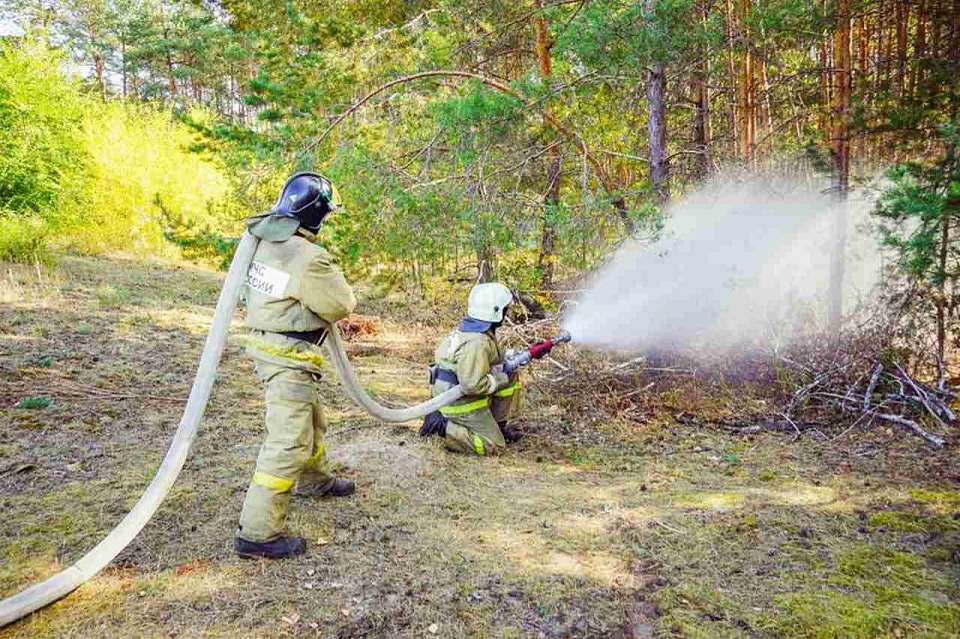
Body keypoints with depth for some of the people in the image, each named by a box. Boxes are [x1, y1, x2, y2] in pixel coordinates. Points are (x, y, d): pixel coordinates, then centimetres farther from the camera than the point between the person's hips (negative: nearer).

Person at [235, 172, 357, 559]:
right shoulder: (309, 259, -24)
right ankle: (257, 533, -3)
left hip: (266, 345, 10)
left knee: (311, 420, 27)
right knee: (288, 443, -7)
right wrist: (333, 278, 7)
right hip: (287, 358, -10)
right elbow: (342, 305, -13)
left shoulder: (267, 240, 2)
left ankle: (312, 480, 49)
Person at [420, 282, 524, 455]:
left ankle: (498, 425, 21)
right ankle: (442, 427, -5)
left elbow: (492, 358, 19)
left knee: (510, 375, 13)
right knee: (494, 445, -2)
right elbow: (473, 385, -33)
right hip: (461, 404, -9)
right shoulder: (476, 343, -29)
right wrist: (501, 379, -18)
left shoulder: (470, 329, 3)